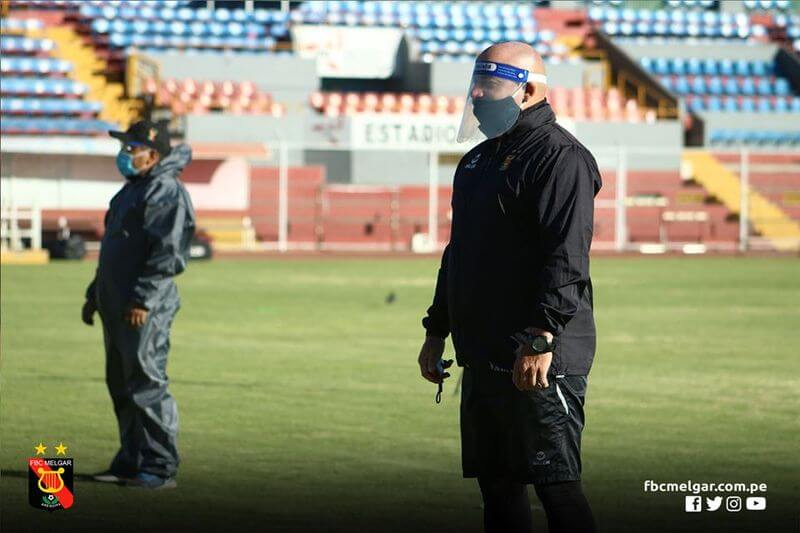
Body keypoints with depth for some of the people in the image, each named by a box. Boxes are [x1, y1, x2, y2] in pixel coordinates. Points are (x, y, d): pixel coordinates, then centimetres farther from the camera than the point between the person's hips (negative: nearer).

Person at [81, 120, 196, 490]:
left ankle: (160, 469, -8)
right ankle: (131, 463, 18)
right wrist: (95, 294, 25)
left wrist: (141, 299, -24)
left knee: (147, 384, -10)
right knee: (121, 386, 12)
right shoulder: (132, 190, 21)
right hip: (116, 306, 10)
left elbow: (166, 253, -20)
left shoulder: (166, 192, -11)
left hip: (145, 309, -10)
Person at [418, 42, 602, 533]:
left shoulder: (559, 157, -11)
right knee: (497, 485, 11)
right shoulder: (478, 161, 19)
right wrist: (437, 332, 23)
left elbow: (566, 259, -20)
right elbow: (459, 253, 27)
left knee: (556, 487, -9)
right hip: (484, 358, 10)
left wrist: (541, 338, -26)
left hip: (538, 362, -9)